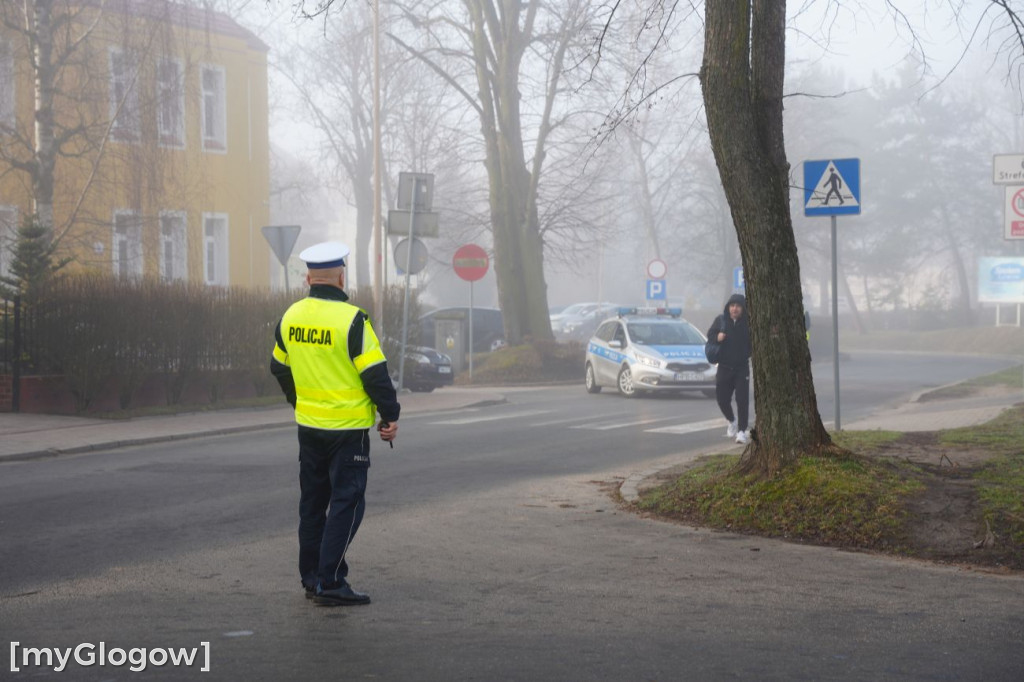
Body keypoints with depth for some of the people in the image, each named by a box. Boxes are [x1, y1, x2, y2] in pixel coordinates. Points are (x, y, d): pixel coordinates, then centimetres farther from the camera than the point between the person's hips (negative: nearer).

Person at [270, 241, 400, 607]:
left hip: (308, 425, 6)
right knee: (347, 504, -2)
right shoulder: (351, 319, -17)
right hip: (348, 428, -6)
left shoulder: (291, 317, 3)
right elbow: (375, 373, -15)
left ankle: (311, 578, 20)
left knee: (312, 502, 15)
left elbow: (279, 367, 16)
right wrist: (390, 416, -4)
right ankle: (330, 583, -5)